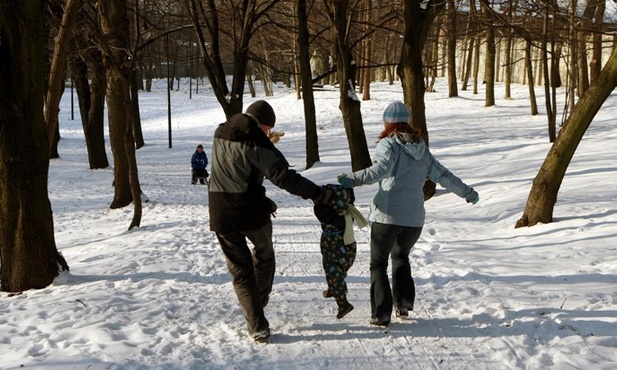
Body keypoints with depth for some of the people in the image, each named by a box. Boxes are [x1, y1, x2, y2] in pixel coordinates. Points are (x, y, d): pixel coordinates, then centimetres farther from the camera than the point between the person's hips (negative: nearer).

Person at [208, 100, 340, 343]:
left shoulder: (220, 134, 8)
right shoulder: (256, 141, -14)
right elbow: (284, 176, -21)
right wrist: (320, 194, -18)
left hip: (221, 215, 5)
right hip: (252, 213, -4)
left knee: (240, 270, 11)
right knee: (264, 255, 25)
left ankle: (257, 326, 8)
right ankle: (260, 302, 37)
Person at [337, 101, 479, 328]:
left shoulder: (388, 144, -5)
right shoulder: (422, 149, 11)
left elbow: (381, 169, -24)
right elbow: (442, 175, 15)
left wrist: (353, 180, -33)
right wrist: (467, 192, 26)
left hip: (388, 215, -5)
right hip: (415, 217, 5)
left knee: (378, 264, 9)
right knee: (401, 256, 29)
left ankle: (381, 314, 3)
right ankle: (403, 303, 23)